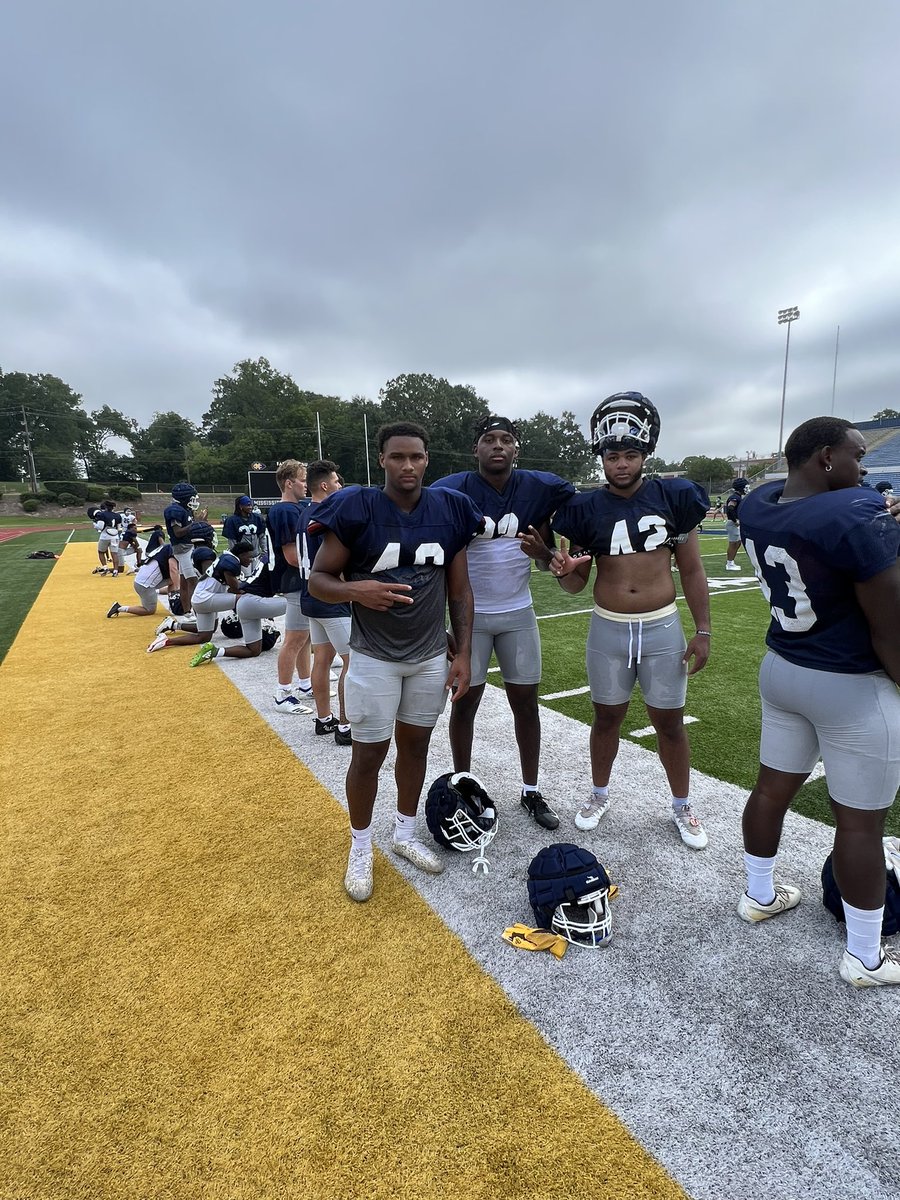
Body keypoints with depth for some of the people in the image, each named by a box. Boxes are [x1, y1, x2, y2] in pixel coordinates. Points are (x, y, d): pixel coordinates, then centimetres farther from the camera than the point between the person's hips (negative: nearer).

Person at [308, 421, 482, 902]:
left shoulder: (449, 510, -2)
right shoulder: (357, 509, -14)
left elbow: (459, 590, 4)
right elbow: (318, 579, -8)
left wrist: (463, 653, 1)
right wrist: (355, 591, -29)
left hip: (431, 655, 4)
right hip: (374, 657, -3)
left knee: (415, 743, 16)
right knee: (369, 752, 7)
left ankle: (405, 834, 38)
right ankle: (360, 848, 30)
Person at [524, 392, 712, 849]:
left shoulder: (672, 498, -4)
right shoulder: (586, 509, -3)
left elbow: (692, 571, 2)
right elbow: (577, 582, 3)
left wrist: (702, 631, -1)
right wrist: (562, 569, -20)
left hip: (663, 628, 0)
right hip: (608, 630, 1)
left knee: (669, 722, 11)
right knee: (607, 717, 14)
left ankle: (682, 807, 33)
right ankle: (600, 794, 36)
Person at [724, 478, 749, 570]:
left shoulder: (738, 497, 14)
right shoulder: (735, 497, -17)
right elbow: (730, 509, -29)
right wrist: (735, 520, -21)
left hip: (735, 523, 10)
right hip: (732, 523, -10)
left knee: (738, 542, 16)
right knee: (733, 544, -4)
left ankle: (730, 562, 21)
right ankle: (729, 564, 3)